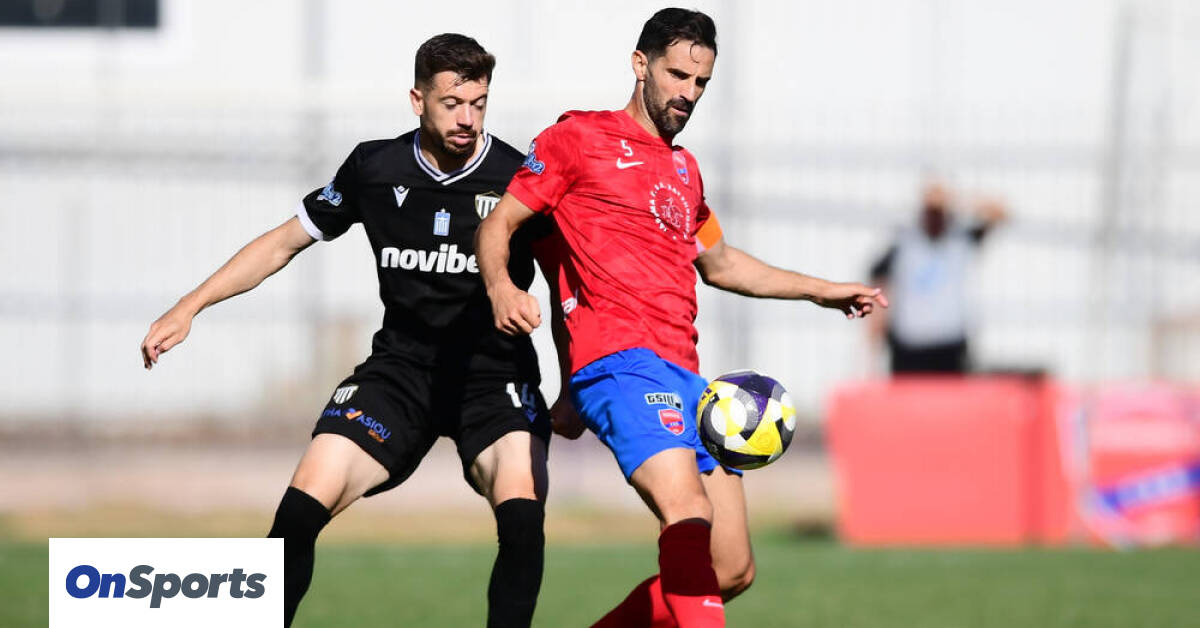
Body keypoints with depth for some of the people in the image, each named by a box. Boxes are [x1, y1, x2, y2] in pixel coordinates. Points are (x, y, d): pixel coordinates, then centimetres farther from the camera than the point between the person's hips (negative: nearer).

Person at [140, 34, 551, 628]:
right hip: (399, 370, 2)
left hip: (495, 373, -2)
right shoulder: (374, 168, -1)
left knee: (522, 514, -28)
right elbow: (284, 242, 11)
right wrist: (189, 306, 6)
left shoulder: (520, 178, -8)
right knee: (300, 509, -16)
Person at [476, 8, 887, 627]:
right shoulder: (580, 137, 4)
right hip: (621, 361, -8)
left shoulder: (683, 168, 26)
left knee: (732, 572, 2)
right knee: (691, 515, -30)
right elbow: (497, 225, 2)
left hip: (685, 376, 8)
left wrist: (820, 290, 41)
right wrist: (501, 288, -19)